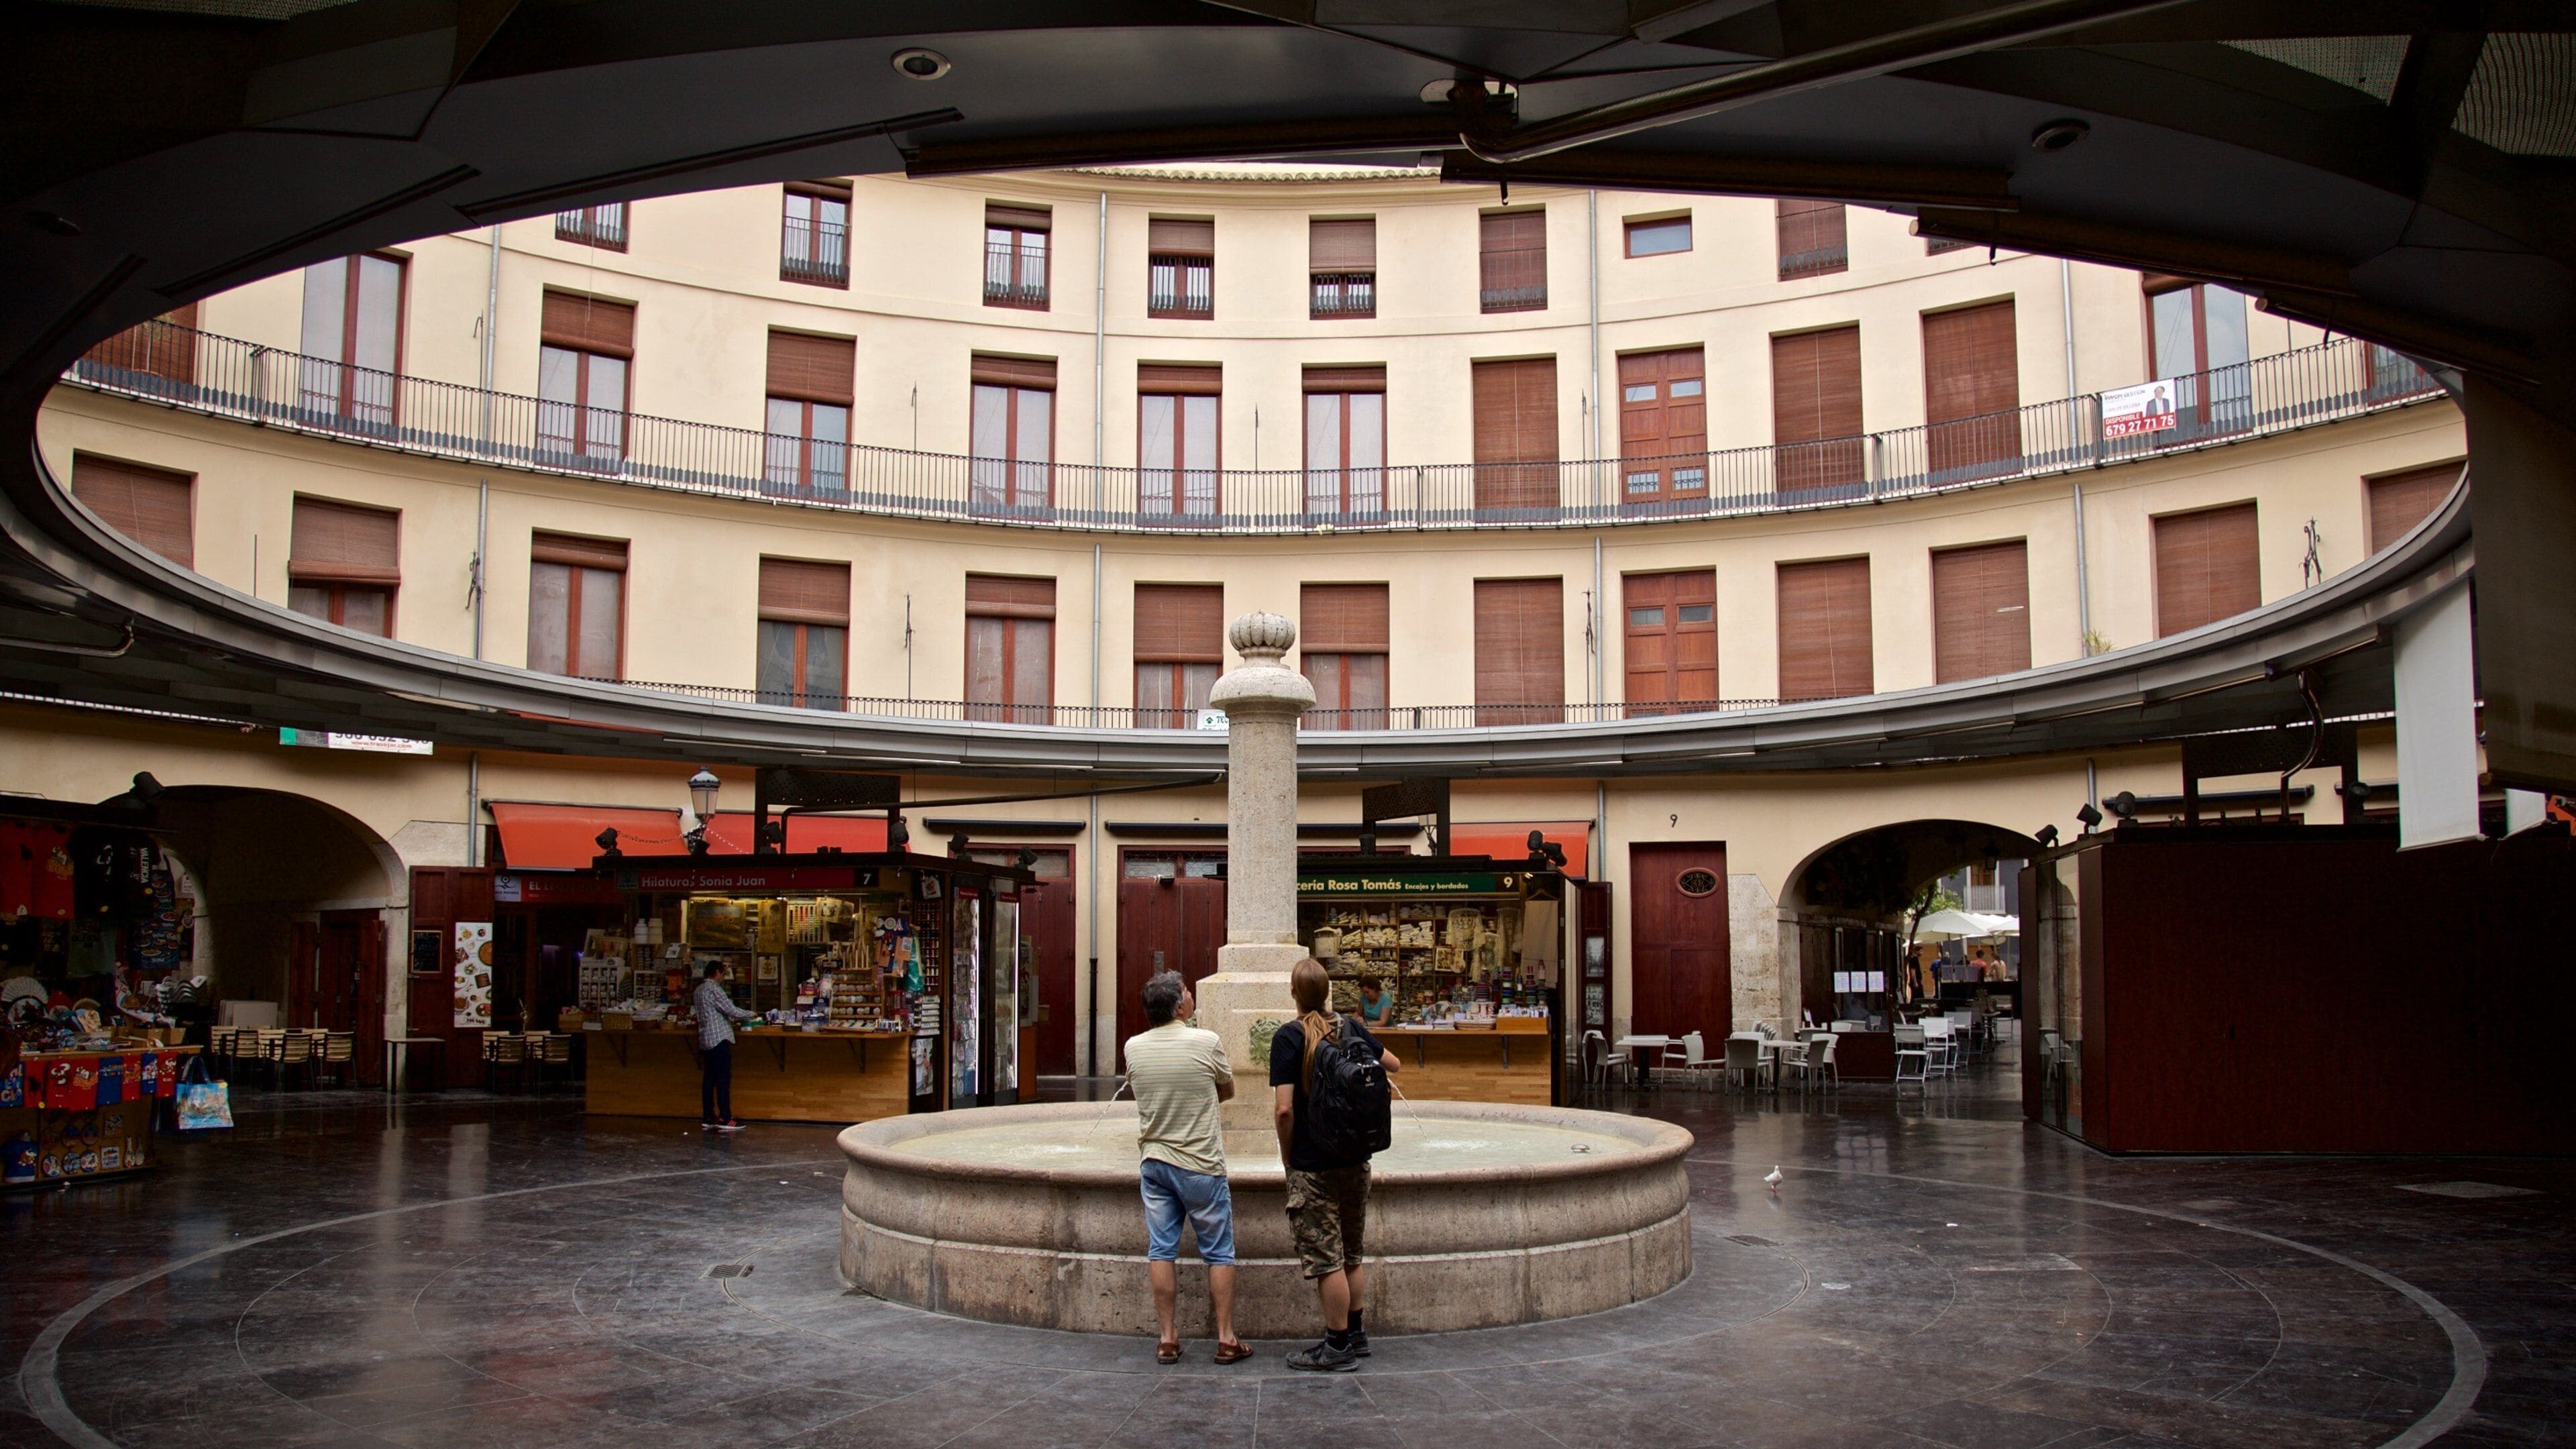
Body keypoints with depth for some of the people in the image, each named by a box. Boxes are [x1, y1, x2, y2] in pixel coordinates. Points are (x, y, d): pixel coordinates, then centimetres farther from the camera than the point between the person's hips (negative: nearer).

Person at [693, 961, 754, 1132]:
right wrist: (750, 1015, 1)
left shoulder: (699, 990, 16)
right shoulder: (714, 989, -12)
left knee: (709, 1080, 9)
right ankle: (725, 1119, -8)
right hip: (719, 1038, -9)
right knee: (723, 1079, -7)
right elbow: (731, 1010, -14)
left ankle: (708, 1119, 10)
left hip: (705, 1040, 9)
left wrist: (731, 1019, 22)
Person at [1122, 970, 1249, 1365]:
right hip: (1200, 1165, -3)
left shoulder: (1134, 1047, -2)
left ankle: (1167, 1339, 10)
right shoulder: (1206, 1043, -13)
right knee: (1218, 1252, 6)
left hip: (1153, 1162, 4)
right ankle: (1226, 1339, 9)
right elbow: (1228, 1092, 3)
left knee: (1161, 1251, 8)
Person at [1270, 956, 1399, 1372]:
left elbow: (1284, 1109, -19)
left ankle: (1338, 1347, 6)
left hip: (1312, 1165, -6)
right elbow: (1394, 1064, 20)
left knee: (1326, 1259, 1)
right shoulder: (1351, 1028, 3)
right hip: (1356, 1159, 6)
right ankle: (1356, 1334, 26)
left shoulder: (1290, 1037, -14)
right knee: (1351, 1255, 17)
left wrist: (1287, 1155, -4)